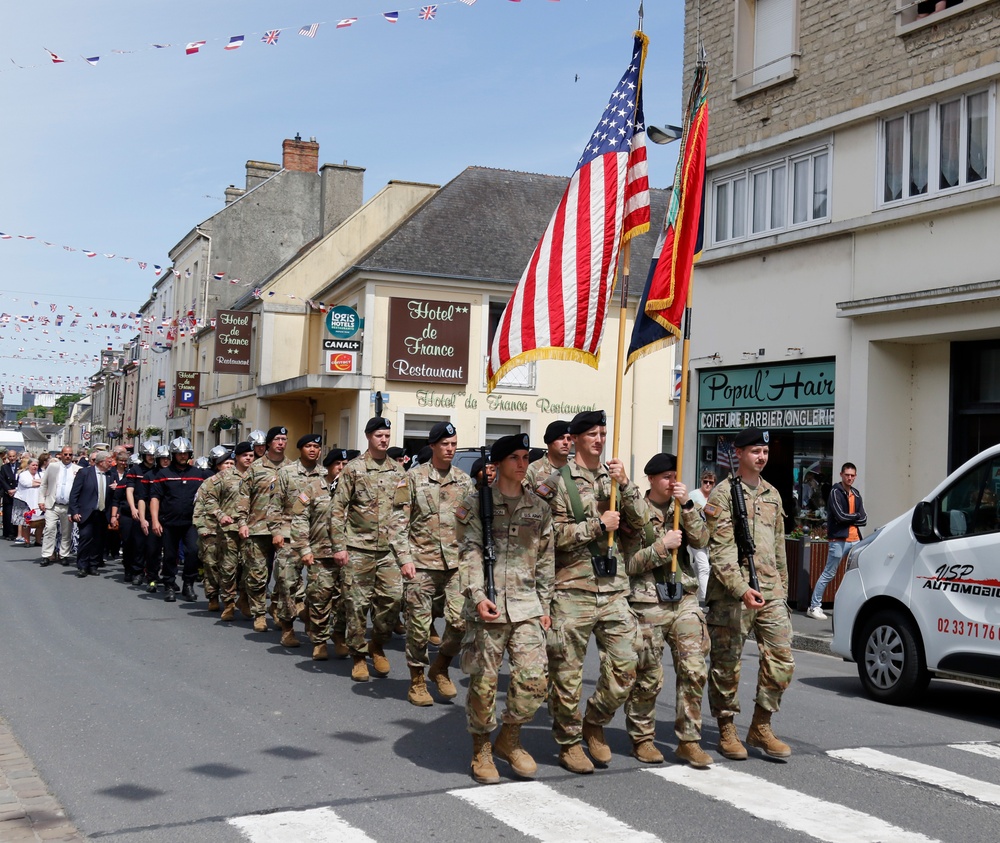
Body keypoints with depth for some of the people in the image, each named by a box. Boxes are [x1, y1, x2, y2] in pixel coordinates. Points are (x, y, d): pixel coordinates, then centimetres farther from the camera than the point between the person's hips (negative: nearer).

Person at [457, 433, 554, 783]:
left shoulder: (539, 508, 14)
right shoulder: (476, 503, 2)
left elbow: (546, 559, 16)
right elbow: (470, 554, -5)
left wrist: (544, 606, 12)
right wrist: (478, 596, -17)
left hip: (526, 604, 3)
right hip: (488, 605, -3)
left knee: (535, 676, -7)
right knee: (484, 680, 1)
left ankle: (509, 739, 16)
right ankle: (481, 750, 19)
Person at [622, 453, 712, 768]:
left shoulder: (682, 507, 13)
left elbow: (701, 540, -3)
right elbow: (630, 563, -7)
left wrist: (688, 506, -12)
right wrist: (663, 546, -16)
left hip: (684, 598, 4)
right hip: (647, 603, -4)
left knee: (694, 670, -2)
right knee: (648, 677, 2)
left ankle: (689, 740, 9)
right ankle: (642, 738, 19)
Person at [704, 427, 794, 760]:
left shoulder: (772, 494, 16)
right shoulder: (723, 494, -4)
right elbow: (720, 551, -12)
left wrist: (782, 588, 18)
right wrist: (741, 589, -21)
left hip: (770, 591, 6)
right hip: (731, 595, -6)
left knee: (781, 660, 0)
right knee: (726, 665, 2)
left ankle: (761, 727, 14)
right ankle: (727, 731, 16)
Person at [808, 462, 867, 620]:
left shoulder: (856, 494, 14)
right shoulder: (836, 492, -6)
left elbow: (864, 519, 7)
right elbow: (840, 515, -17)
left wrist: (848, 519, -8)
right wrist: (856, 515, -1)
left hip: (855, 539, 7)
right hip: (838, 540, -7)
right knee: (828, 574, -4)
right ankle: (814, 606, 3)